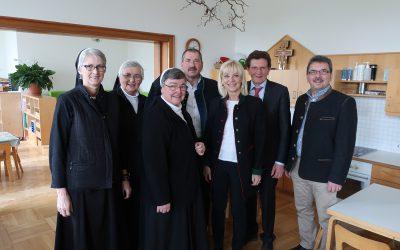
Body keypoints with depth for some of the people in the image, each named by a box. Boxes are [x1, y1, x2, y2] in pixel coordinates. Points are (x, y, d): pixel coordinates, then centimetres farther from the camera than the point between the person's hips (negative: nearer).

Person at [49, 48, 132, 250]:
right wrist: (61, 191, -10)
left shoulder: (112, 100, 4)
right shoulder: (67, 101, -9)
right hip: (80, 184, -4)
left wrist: (124, 177, 10)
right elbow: (57, 147, -9)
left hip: (110, 183, 4)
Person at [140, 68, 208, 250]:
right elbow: (153, 159, -23)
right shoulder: (155, 114, -19)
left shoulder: (182, 113, 9)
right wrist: (162, 198, -23)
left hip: (188, 188, 9)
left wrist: (198, 147, 1)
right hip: (168, 193, -8)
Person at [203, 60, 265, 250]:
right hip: (218, 164, 3)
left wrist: (257, 170, -6)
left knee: (238, 210, 10)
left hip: (242, 166, -2)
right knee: (217, 208, 12)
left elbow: (259, 139, -5)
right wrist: (207, 164, 1)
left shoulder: (254, 103, -5)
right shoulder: (216, 104, 3)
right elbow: (209, 136, 5)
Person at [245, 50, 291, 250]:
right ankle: (250, 230, 41)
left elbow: (285, 128, -7)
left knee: (267, 197, 13)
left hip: (269, 156, -2)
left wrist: (280, 160, -10)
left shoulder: (280, 91, -7)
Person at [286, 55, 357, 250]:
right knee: (303, 211, 20)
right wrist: (289, 163, 12)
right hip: (299, 168, 6)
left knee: (326, 219, 7)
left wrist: (337, 177, -16)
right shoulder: (302, 100, 9)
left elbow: (346, 144, -13)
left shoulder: (344, 102, -10)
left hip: (324, 173, -6)